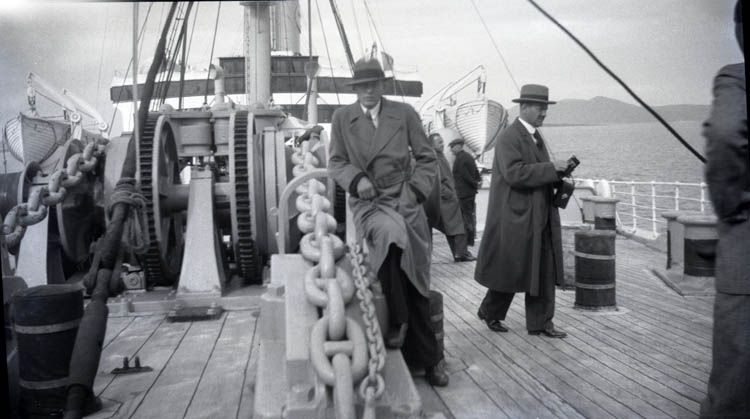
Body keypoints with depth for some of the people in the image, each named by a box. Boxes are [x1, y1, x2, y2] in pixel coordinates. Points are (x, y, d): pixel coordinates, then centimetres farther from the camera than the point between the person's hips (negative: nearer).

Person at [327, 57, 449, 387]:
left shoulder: (404, 113, 7)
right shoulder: (342, 117, 7)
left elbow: (427, 158, 9)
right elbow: (336, 162, 8)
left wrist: (415, 191, -6)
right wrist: (357, 179, -12)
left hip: (405, 201, 1)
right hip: (367, 203, -1)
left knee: (417, 283, -4)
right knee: (391, 233, -36)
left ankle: (426, 359, 10)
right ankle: (397, 320, -19)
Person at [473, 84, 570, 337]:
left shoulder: (536, 137, 15)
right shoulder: (509, 138, -14)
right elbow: (514, 173, -25)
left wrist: (558, 175, 4)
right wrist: (551, 168, -22)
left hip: (540, 218, 8)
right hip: (516, 218, -8)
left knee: (544, 272, 8)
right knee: (512, 271, 4)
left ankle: (540, 323, 17)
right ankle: (489, 312, 26)